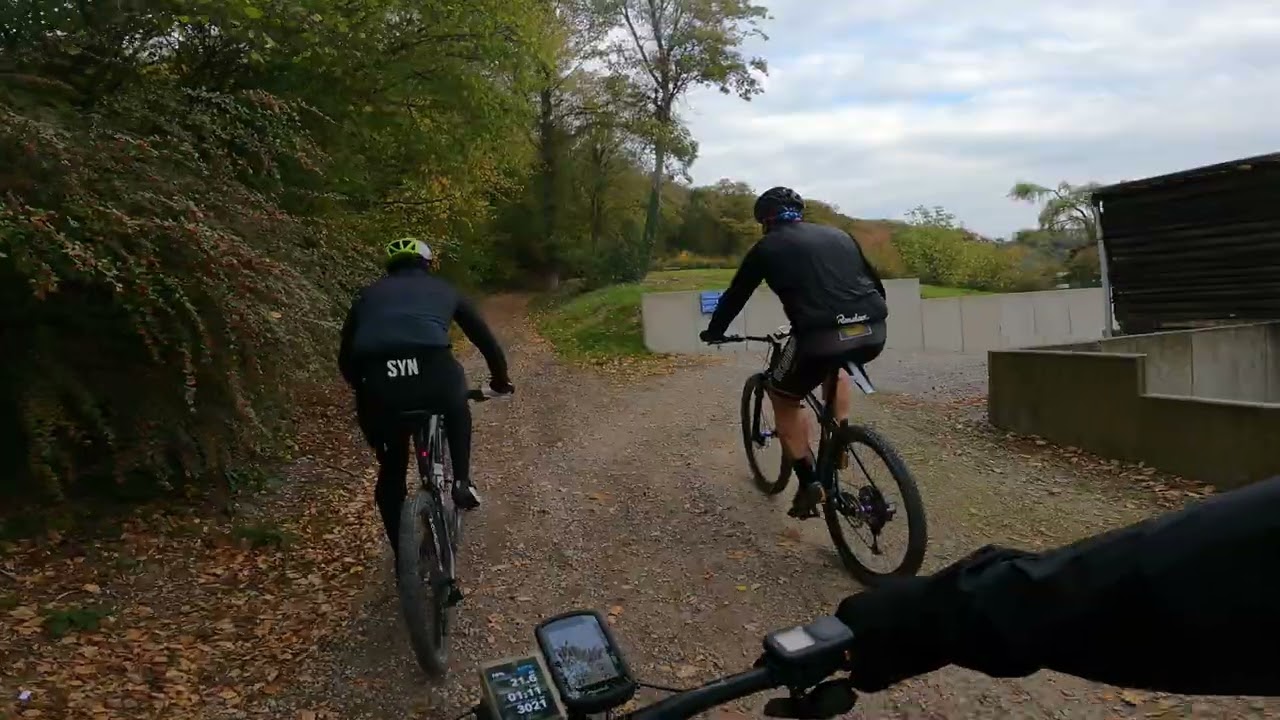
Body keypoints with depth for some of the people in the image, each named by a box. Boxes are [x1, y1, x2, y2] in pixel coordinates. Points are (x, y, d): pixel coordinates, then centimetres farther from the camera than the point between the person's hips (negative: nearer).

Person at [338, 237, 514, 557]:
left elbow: (346, 357, 33)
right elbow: (484, 337, 34)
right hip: (433, 376, -1)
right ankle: (462, 481, 26)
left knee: (391, 469, 25)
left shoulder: (369, 293, 31)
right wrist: (500, 378, 50)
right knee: (456, 407, 37)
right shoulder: (443, 289, 29)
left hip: (378, 386, 1)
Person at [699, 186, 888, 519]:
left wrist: (714, 331, 39)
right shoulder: (839, 235, 25)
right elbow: (876, 282, 31)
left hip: (820, 336, -5)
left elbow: (735, 295, 22)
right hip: (874, 334, 5)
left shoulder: (768, 247, 14)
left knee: (783, 400, 22)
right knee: (835, 363, 40)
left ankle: (809, 483, 16)